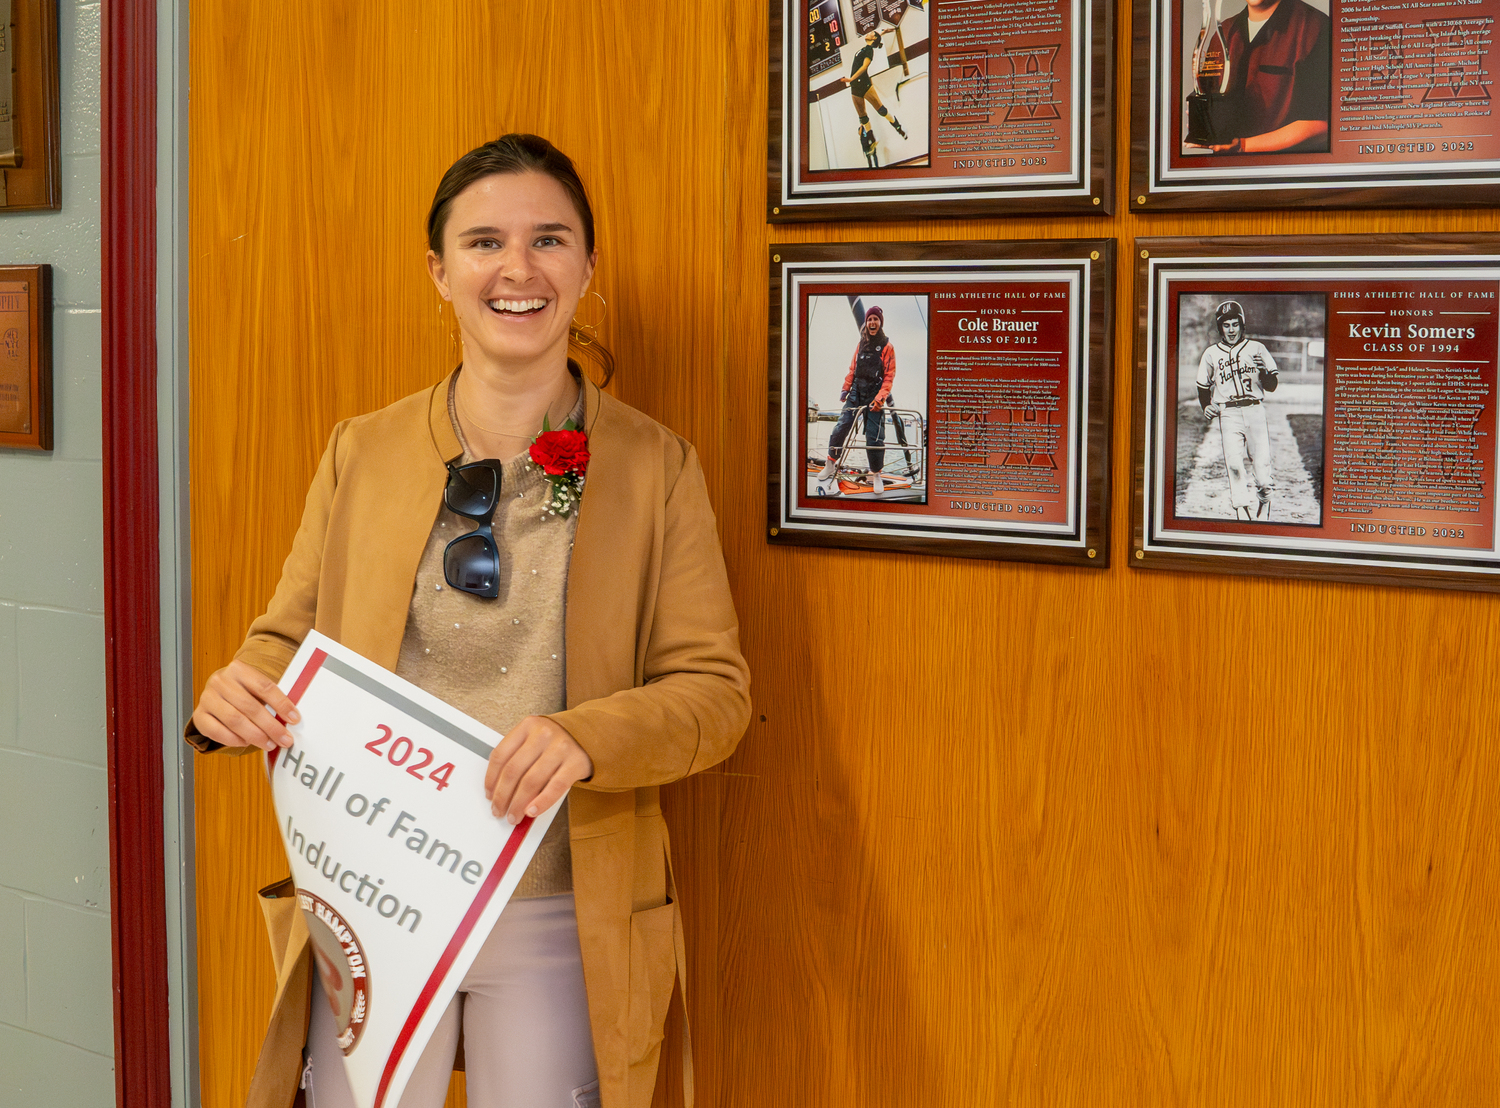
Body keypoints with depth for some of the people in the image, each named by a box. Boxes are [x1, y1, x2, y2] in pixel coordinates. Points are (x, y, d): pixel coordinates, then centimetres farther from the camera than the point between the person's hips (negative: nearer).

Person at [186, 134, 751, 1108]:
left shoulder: (654, 466, 0)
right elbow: (290, 636, 11)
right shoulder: (361, 453, 6)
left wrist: (586, 738, -23)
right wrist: (236, 694, -13)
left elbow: (714, 688, -4)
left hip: (557, 921, -1)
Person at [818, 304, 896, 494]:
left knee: (874, 436, -4)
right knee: (841, 426, -7)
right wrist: (845, 389, 7)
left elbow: (889, 376, -6)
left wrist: (880, 398, -16)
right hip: (856, 392, 3)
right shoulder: (861, 343, 11)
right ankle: (831, 464, 6)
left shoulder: (887, 347, -2)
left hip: (874, 395, -3)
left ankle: (876, 474, 10)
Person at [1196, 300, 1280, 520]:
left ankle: (1263, 511, 11)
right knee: (1234, 464, -16)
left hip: (1255, 410, 0)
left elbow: (1272, 386, 7)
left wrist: (1263, 372, -13)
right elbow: (1203, 387, 22)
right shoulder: (1211, 354, 12)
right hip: (1228, 414, 0)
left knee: (1262, 465, -9)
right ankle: (1242, 515, -15)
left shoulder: (1256, 349, 8)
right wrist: (1207, 408, 5)